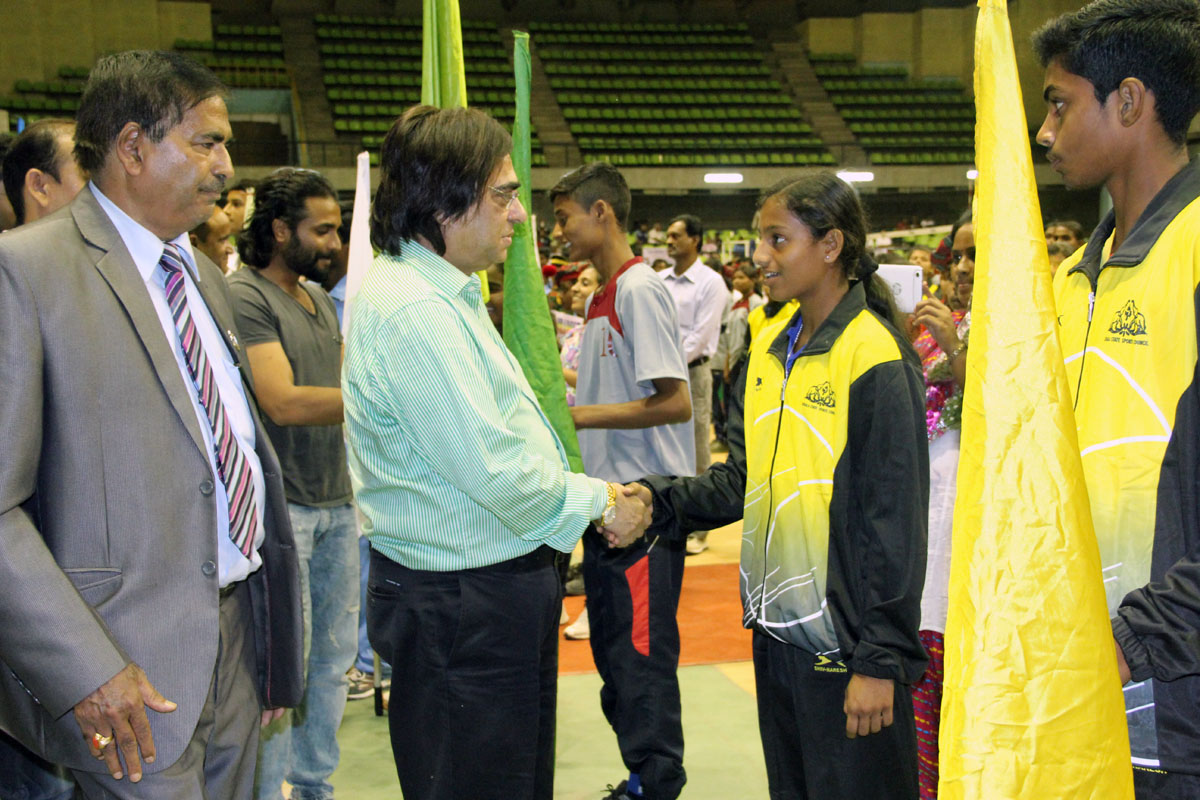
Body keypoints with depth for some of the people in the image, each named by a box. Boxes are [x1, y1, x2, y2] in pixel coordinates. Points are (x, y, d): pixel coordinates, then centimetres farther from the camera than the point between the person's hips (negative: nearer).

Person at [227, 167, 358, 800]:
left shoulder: (320, 299, 15)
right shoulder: (244, 296, -12)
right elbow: (283, 403, -21)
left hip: (336, 504, 8)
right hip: (280, 507, -8)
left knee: (332, 658, 14)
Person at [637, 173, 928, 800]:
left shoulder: (877, 361, -14)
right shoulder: (769, 348, 9)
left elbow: (895, 523, -15)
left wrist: (881, 660, -16)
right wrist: (660, 500, -6)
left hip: (845, 642, -7)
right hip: (776, 630, 7)